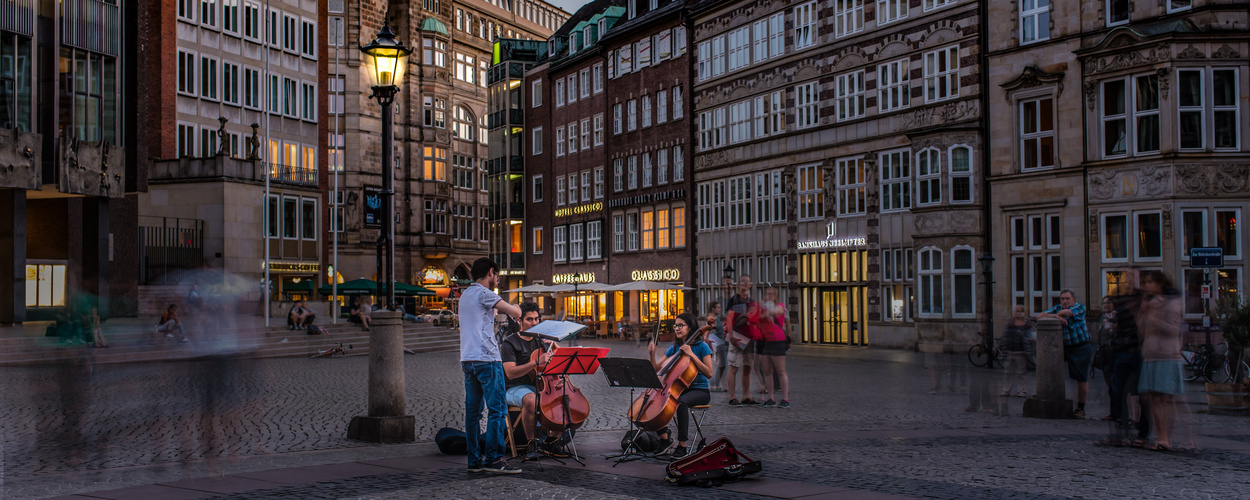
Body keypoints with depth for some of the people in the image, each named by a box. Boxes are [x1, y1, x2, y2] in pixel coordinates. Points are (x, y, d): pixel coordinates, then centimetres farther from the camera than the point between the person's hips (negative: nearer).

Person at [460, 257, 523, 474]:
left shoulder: (466, 294, 20)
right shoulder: (484, 294, -8)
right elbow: (516, 313, -12)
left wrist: (496, 309, 20)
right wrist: (513, 307, 10)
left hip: (467, 359, 9)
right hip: (486, 359, -9)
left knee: (472, 411, 8)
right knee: (497, 410, -6)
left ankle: (475, 460, 11)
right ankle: (493, 458, -8)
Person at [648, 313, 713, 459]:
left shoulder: (701, 346, -4)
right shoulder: (674, 348, 12)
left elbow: (709, 373, -14)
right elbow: (657, 369, 10)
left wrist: (691, 355, -19)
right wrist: (652, 355, -8)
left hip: (699, 391, -5)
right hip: (679, 388, 5)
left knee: (681, 402, -37)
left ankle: (682, 445, -27)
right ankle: (664, 437, -10)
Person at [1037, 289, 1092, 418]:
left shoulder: (1080, 308, -8)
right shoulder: (1058, 308, 5)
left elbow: (1067, 312, -27)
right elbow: (1040, 316, -6)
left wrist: (1059, 314, -6)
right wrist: (1056, 316, -20)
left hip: (1080, 348, -4)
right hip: (1063, 346, 4)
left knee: (1082, 379, -1)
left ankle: (1080, 409, 10)